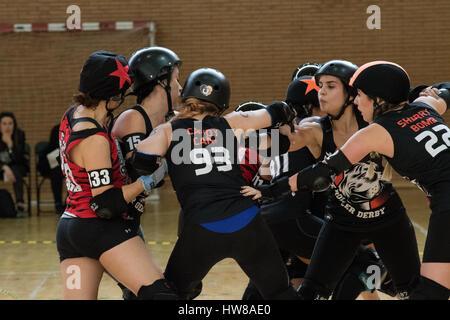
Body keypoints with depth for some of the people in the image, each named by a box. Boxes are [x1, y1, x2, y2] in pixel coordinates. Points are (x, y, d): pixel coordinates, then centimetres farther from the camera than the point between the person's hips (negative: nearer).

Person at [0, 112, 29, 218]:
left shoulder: (20, 135, -15)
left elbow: (17, 159, -23)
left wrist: (10, 143, -35)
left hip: (17, 165, -1)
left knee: (16, 173, -34)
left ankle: (20, 206, -37)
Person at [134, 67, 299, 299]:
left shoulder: (168, 132, 8)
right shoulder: (232, 124, 13)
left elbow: (143, 160, -11)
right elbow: (279, 113, 25)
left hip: (203, 229, -2)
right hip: (247, 222, 2)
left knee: (172, 292, 21)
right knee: (279, 291, 16)